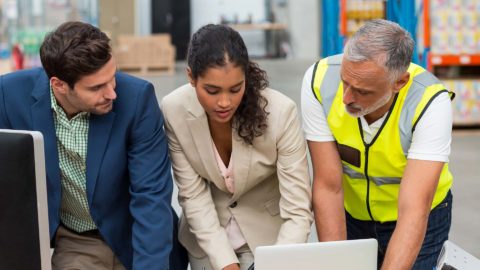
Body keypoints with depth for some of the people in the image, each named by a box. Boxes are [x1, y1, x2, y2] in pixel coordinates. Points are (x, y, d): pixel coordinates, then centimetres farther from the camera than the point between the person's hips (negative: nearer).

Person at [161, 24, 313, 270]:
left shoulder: (280, 112, -29)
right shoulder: (174, 111, -22)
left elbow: (298, 211, -26)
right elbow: (194, 196, -16)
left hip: (267, 233, -2)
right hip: (207, 235, 2)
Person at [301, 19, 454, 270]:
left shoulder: (430, 103, -31)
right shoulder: (320, 80, -26)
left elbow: (413, 211, -35)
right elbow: (328, 187, -22)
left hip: (421, 221, -2)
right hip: (350, 215, 2)